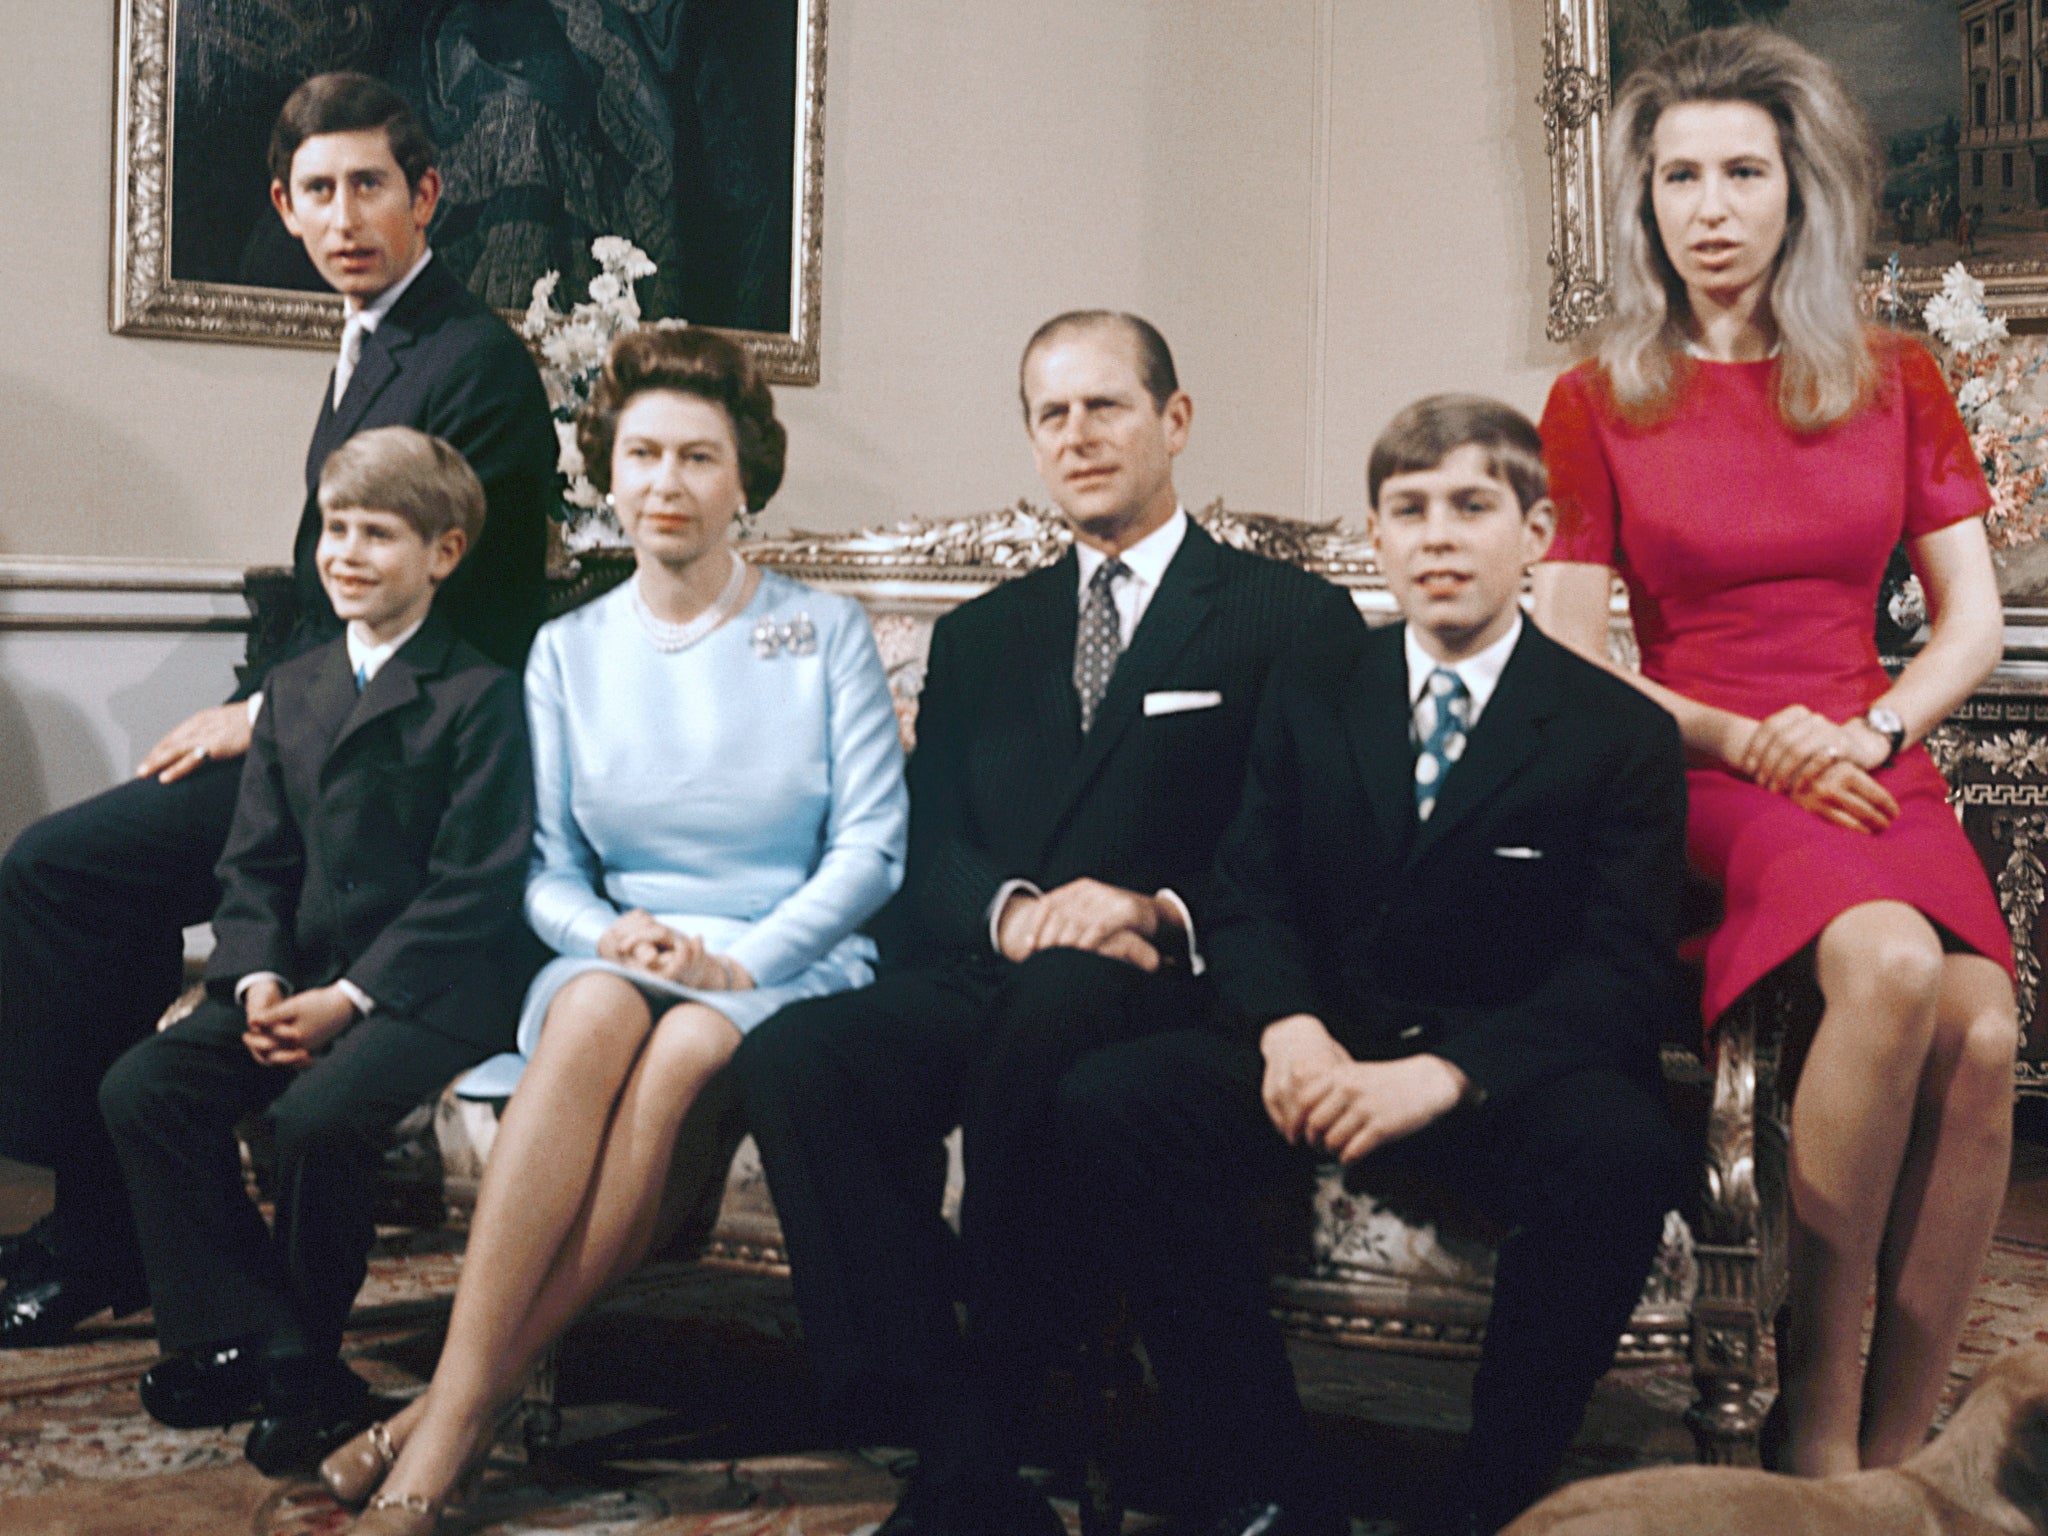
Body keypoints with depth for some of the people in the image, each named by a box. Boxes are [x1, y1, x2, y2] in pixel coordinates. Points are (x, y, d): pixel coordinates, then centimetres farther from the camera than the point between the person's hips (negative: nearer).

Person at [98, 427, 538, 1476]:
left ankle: (299, 1364, -5)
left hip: (427, 986, -7)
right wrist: (258, 979, -5)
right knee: (140, 1090, -13)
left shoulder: (481, 698, -5)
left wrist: (352, 995, -17)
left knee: (318, 1113, -31)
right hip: (302, 977, 7)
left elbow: (473, 886, -11)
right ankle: (243, 1339, -6)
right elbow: (254, 863, 14)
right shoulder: (293, 690, 17)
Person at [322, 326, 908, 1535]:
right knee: (597, 1008, -35)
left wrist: (735, 962, -15)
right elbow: (549, 875, 10)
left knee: (686, 1049, -36)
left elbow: (872, 846, -2)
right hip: (617, 962, 2)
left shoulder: (826, 633, 6)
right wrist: (617, 935, -13)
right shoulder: (570, 651, 13)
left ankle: (462, 1410, -34)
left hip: (792, 971, -2)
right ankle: (457, 1409, -40)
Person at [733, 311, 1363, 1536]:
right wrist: (1013, 911, -10)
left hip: (1166, 996, -4)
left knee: (1056, 998, -39)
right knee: (793, 1055, -27)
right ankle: (939, 1436, -24)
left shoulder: (1292, 620, 12)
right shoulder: (981, 636, 26)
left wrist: (1166, 914, -17)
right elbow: (930, 851, 13)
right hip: (983, 984, 4)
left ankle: (987, 1429, -24)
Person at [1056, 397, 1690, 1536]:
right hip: (1323, 1053, 3)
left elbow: (1627, 970, -6)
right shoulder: (1311, 695, 14)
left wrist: (1443, 1074, -23)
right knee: (1110, 1101, -24)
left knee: (1624, 1155, -36)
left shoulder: (1622, 733, 3)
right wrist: (1288, 1028, -16)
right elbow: (1249, 895, 8)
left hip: (1504, 1077, -2)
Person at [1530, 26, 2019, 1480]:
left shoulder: (1895, 378, 13)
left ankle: (1895, 1451, -15)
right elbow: (1571, 662, 3)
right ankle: (1818, 1411, -21)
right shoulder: (1597, 403, 6)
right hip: (1702, 779, -2)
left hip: (1873, 765, 3)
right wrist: (1753, 742, -10)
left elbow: (1974, 620, 11)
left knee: (1981, 1028, -29)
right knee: (1889, 964, -34)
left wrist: (1868, 731, -8)